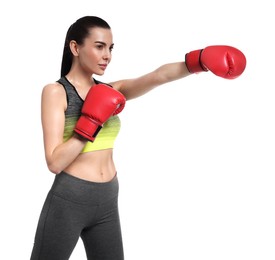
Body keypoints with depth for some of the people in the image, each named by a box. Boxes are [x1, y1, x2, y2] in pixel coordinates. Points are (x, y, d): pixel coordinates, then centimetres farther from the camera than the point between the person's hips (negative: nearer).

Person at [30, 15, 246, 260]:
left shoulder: (111, 92, 5)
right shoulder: (55, 92, -9)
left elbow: (158, 76, -12)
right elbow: (55, 162, -17)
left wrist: (200, 59, -27)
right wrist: (92, 121, -19)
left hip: (108, 202, 5)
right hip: (68, 202, -5)